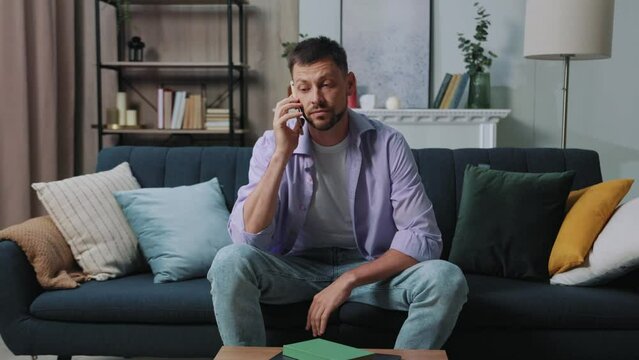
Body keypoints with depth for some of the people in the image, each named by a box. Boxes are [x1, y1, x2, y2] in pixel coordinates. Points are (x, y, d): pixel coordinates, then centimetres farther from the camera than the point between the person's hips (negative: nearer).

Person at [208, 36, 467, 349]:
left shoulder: (387, 144, -11)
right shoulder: (272, 145, -9)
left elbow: (423, 239, -14)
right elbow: (248, 238, -20)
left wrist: (348, 280, -23)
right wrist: (282, 154, -26)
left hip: (371, 269, 0)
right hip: (296, 267, 0)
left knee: (446, 278, -27)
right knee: (230, 262, -30)